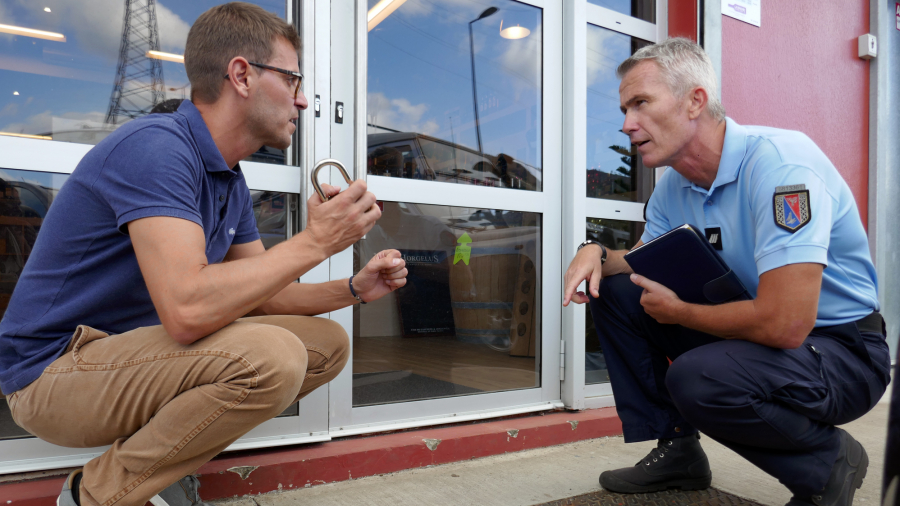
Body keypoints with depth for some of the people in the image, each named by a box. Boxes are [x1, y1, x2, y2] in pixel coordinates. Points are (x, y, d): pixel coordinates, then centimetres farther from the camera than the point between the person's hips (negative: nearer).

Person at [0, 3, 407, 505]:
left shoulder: (231, 182, 7)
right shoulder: (156, 146, -22)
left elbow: (255, 295, 9)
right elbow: (187, 309, -35)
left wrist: (354, 288, -5)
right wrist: (314, 241, -26)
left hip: (138, 350, 9)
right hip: (57, 367, -8)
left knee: (328, 342, 1)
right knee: (272, 356, -32)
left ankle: (163, 458, 2)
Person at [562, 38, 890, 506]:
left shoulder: (778, 161, -27)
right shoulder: (673, 185, -1)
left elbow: (785, 324, -35)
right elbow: (644, 264, 14)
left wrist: (677, 311, -18)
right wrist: (597, 253, -9)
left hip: (842, 348, -7)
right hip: (746, 329, 8)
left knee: (697, 379, -35)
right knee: (612, 290, -2)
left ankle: (829, 462, -2)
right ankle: (674, 451, 7)